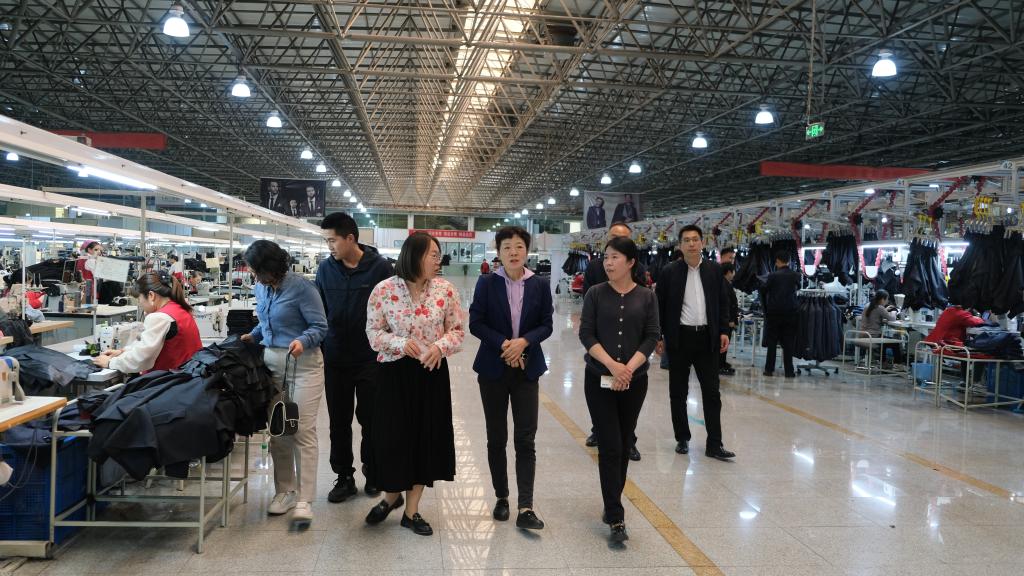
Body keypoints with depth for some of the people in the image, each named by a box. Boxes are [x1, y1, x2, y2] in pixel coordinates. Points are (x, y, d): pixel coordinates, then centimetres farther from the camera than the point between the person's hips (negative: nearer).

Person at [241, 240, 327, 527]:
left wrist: (303, 341, -29)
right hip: (271, 361, 7)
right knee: (277, 430, 7)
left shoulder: (301, 287, -14)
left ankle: (305, 500, -1)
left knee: (304, 431, -6)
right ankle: (285, 490, 21)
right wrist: (253, 336, 11)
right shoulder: (261, 288, 8)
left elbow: (320, 326, -12)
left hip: (303, 363, -7)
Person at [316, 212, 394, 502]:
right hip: (335, 359, 3)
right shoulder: (326, 268, 2)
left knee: (370, 419, 9)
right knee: (339, 420, 10)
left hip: (371, 358, -3)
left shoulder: (380, 267, -9)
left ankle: (372, 473, 26)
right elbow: (318, 311, 10)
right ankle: (344, 476, 23)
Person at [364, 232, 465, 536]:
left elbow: (457, 330, 4)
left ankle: (412, 510, 22)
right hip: (395, 373, -2)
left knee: (427, 436, 6)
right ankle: (391, 495, 34)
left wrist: (440, 346, -16)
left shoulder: (445, 289, -2)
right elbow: (373, 332, -1)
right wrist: (400, 343, -19)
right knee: (392, 436, 4)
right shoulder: (384, 290, -7)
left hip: (432, 373, 2)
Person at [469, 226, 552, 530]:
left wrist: (524, 341, -17)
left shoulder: (540, 285, -1)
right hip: (493, 368, 0)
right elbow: (475, 323, -5)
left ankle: (526, 508, 0)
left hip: (526, 369, 0)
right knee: (496, 438, 10)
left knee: (525, 439, -2)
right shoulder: (487, 283, -4)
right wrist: (503, 344, -17)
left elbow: (546, 325, 0)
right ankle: (501, 498, 25)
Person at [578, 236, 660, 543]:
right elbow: (586, 334, -6)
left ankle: (612, 503, 28)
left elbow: (652, 337, -2)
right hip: (599, 378, -2)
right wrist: (612, 365, -18)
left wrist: (628, 368, -15)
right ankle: (616, 518, -1)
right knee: (609, 447, -4)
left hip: (634, 380, 2)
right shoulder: (596, 294, -1)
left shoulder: (646, 297, 2)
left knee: (624, 445, 10)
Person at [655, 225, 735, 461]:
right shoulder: (670, 272, -2)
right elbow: (660, 306, 0)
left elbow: (723, 302, 9)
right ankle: (682, 439, 21)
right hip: (679, 338, -1)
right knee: (678, 393, 8)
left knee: (711, 392, 2)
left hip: (707, 338, 1)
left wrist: (724, 331, 1)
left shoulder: (714, 270, 4)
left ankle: (714, 444, 8)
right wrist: (659, 337, -3)